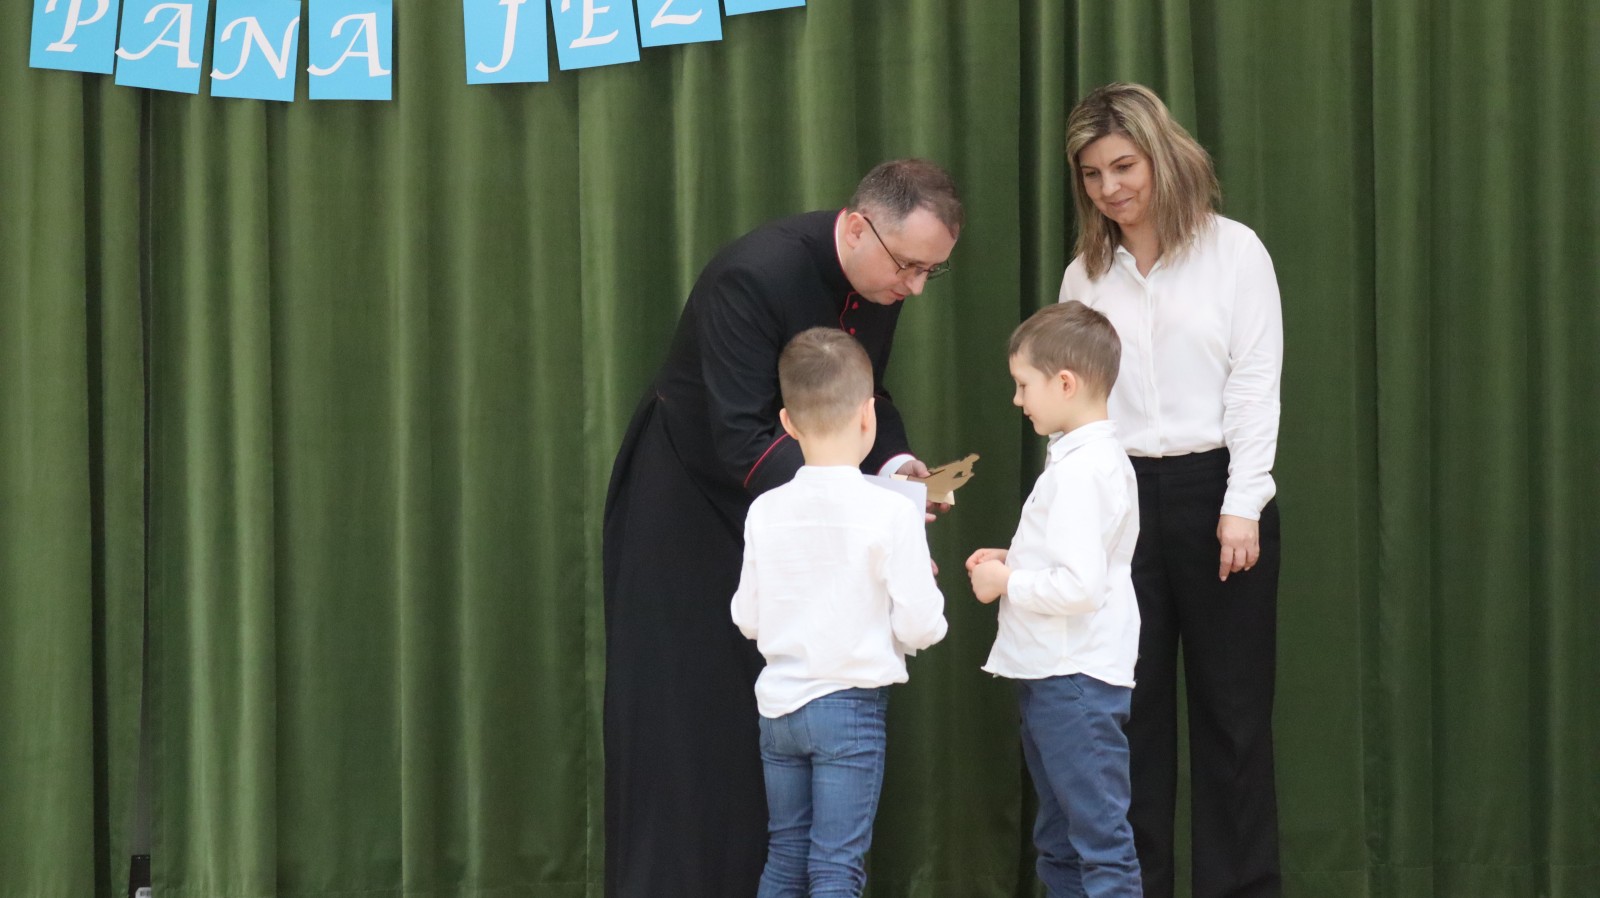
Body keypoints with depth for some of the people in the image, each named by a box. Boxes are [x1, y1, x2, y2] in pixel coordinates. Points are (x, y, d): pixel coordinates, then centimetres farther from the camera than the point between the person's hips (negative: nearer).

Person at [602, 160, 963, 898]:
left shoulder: (880, 277, -8)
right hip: (689, 505, -7)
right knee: (687, 721, -3)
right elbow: (740, 437, -34)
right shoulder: (754, 276, -30)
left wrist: (893, 462, -14)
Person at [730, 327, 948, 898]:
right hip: (852, 704, -4)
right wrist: (926, 589, 8)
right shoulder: (891, 513, -14)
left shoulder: (765, 512, -1)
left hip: (779, 703, 4)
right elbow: (918, 626, -13)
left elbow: (747, 618, 6)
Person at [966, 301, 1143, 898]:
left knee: (1100, 837, -7)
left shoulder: (1080, 472, -20)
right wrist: (1014, 562, 9)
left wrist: (1008, 584, -14)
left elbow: (1080, 585, -27)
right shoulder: (1098, 457, 12)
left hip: (1075, 684, -11)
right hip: (1052, 674, 11)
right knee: (1058, 843, 19)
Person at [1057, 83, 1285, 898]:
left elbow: (1256, 385, -5)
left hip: (1214, 491, -3)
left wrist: (1242, 507, -12)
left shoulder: (1234, 251, -1)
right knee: (1127, 707, 5)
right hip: (1118, 498, 3)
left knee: (1230, 707, 2)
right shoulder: (1083, 276, 9)